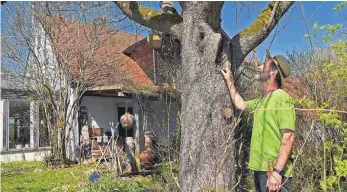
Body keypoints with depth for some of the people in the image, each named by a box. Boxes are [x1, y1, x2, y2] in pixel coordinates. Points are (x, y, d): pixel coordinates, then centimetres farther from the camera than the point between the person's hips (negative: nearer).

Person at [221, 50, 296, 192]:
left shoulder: (282, 98, -14)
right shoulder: (262, 100, 14)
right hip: (260, 169, 9)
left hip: (274, 171, -9)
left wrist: (277, 171, -27)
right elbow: (240, 104, 32)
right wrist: (229, 81, 32)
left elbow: (288, 137, -21)